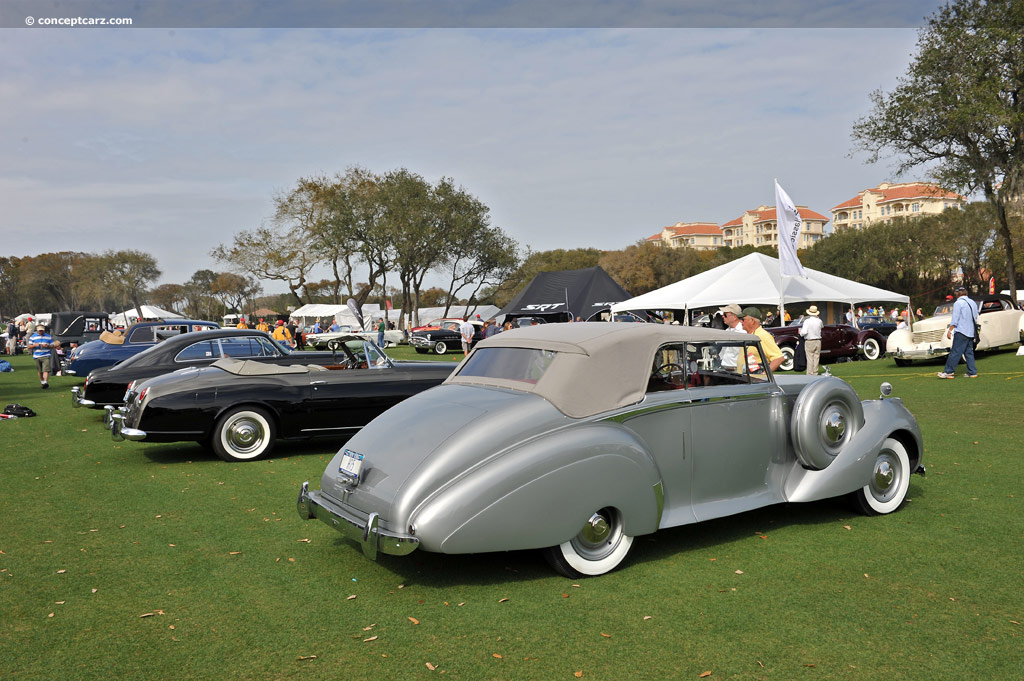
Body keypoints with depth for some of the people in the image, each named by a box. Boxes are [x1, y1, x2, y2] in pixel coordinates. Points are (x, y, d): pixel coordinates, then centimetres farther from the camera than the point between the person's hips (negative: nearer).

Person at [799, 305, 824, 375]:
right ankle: (815, 373, 14)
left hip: (809, 342, -4)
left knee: (810, 359, -1)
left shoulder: (807, 321, -12)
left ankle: (810, 374, 0)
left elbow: (804, 332, -21)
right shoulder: (819, 321, 1)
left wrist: (800, 331, 2)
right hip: (818, 341, 4)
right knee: (816, 358, 10)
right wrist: (818, 317, 19)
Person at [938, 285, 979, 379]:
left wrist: (950, 330, -10)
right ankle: (972, 372, 9)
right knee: (969, 353, 10)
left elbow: (955, 319, -14)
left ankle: (948, 371, -6)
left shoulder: (958, 303, -8)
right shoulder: (973, 303, 15)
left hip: (961, 332, -8)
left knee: (955, 352, -7)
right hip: (971, 332, 8)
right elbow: (975, 319, 19)